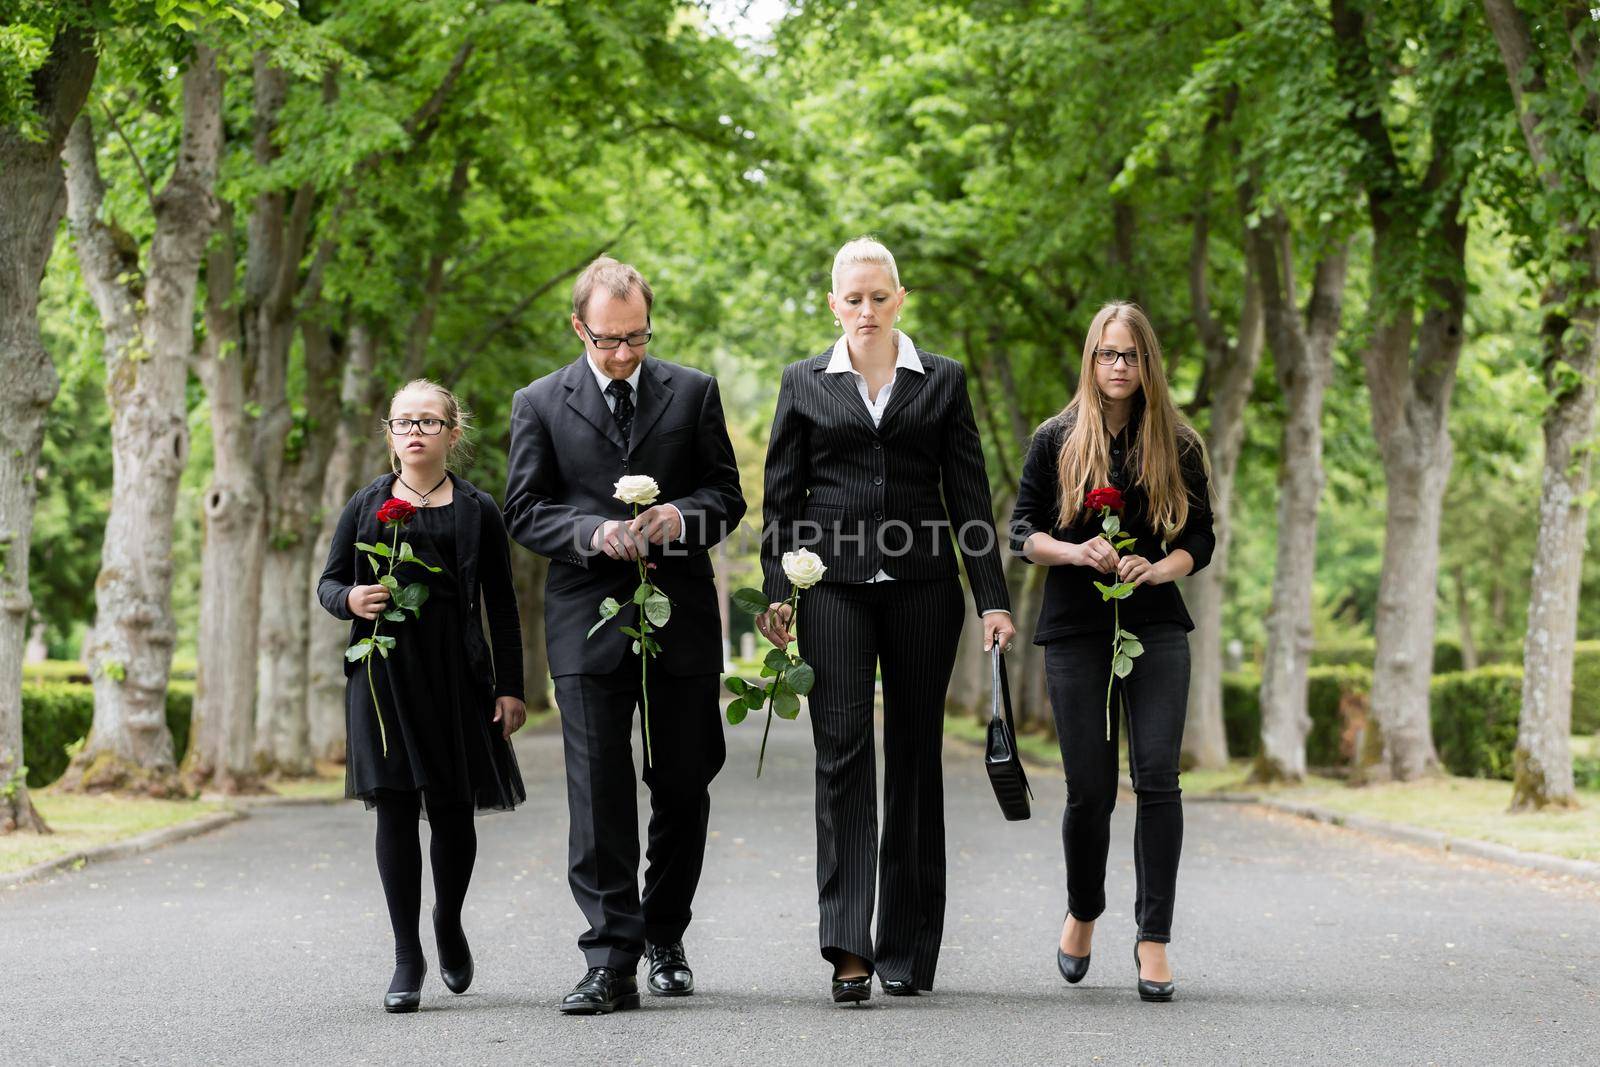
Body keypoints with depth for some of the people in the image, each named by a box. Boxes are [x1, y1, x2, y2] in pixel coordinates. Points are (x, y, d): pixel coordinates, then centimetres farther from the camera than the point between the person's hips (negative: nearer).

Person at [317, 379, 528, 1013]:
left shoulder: (477, 510, 7)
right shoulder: (367, 506, 9)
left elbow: (501, 607, 8)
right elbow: (328, 581, 14)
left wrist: (510, 687, 3)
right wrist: (350, 599, -10)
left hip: (456, 674, 0)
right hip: (384, 673, 0)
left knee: (452, 808, 2)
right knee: (395, 809, -3)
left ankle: (449, 925, 30)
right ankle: (407, 957, 4)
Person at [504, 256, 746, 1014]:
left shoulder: (693, 392, 7)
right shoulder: (539, 404, 5)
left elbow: (727, 494, 7)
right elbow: (524, 511, 3)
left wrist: (682, 516, -14)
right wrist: (594, 532, -15)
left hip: (681, 617, 2)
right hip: (588, 618, -1)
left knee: (683, 787, 9)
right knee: (598, 794, -6)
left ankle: (665, 938, 26)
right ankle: (611, 963, -4)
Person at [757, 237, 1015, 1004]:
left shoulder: (942, 381, 8)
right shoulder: (804, 382, 8)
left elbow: (970, 496, 6)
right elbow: (782, 498, 8)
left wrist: (993, 598, 0)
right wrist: (776, 594, -2)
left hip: (921, 586, 1)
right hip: (834, 585, -1)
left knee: (915, 757, 5)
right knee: (842, 753, -10)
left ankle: (909, 949, 13)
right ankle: (849, 947, -13)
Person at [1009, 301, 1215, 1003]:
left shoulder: (1177, 445, 7)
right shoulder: (1056, 440, 5)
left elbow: (1201, 539, 8)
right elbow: (1022, 532, 4)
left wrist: (1157, 569, -11)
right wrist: (1077, 552, -14)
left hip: (1157, 628, 0)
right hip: (1075, 631, 0)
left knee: (1158, 779, -11)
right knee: (1089, 790, 1)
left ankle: (1153, 939, -3)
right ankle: (1083, 912, 28)